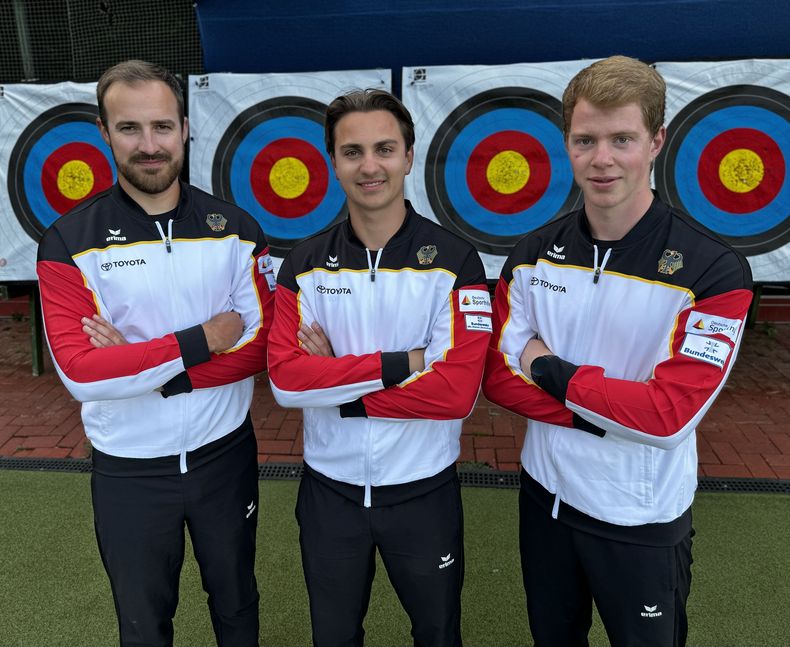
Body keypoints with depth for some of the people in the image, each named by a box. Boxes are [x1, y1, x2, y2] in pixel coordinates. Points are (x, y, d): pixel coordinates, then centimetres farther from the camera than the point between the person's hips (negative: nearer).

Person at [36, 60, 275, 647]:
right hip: (129, 470, -1)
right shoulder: (70, 243, -11)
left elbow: (263, 343, -11)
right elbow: (79, 371, -19)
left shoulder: (234, 227, -6)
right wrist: (201, 341, -23)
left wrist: (143, 366, -19)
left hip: (225, 454, 1)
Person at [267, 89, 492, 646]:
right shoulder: (304, 265, -5)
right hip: (329, 489, 2)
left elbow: (457, 391, -22)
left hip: (423, 491, -2)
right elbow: (285, 378, -15)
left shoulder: (454, 261, -13)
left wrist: (336, 380, -19)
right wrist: (398, 364, -24)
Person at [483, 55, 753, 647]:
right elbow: (499, 376, -8)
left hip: (641, 521, -3)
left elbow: (670, 414, -24)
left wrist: (550, 371, -18)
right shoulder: (533, 255, -6)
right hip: (546, 495, 4)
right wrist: (606, 413, -19)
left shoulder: (714, 271, -19)